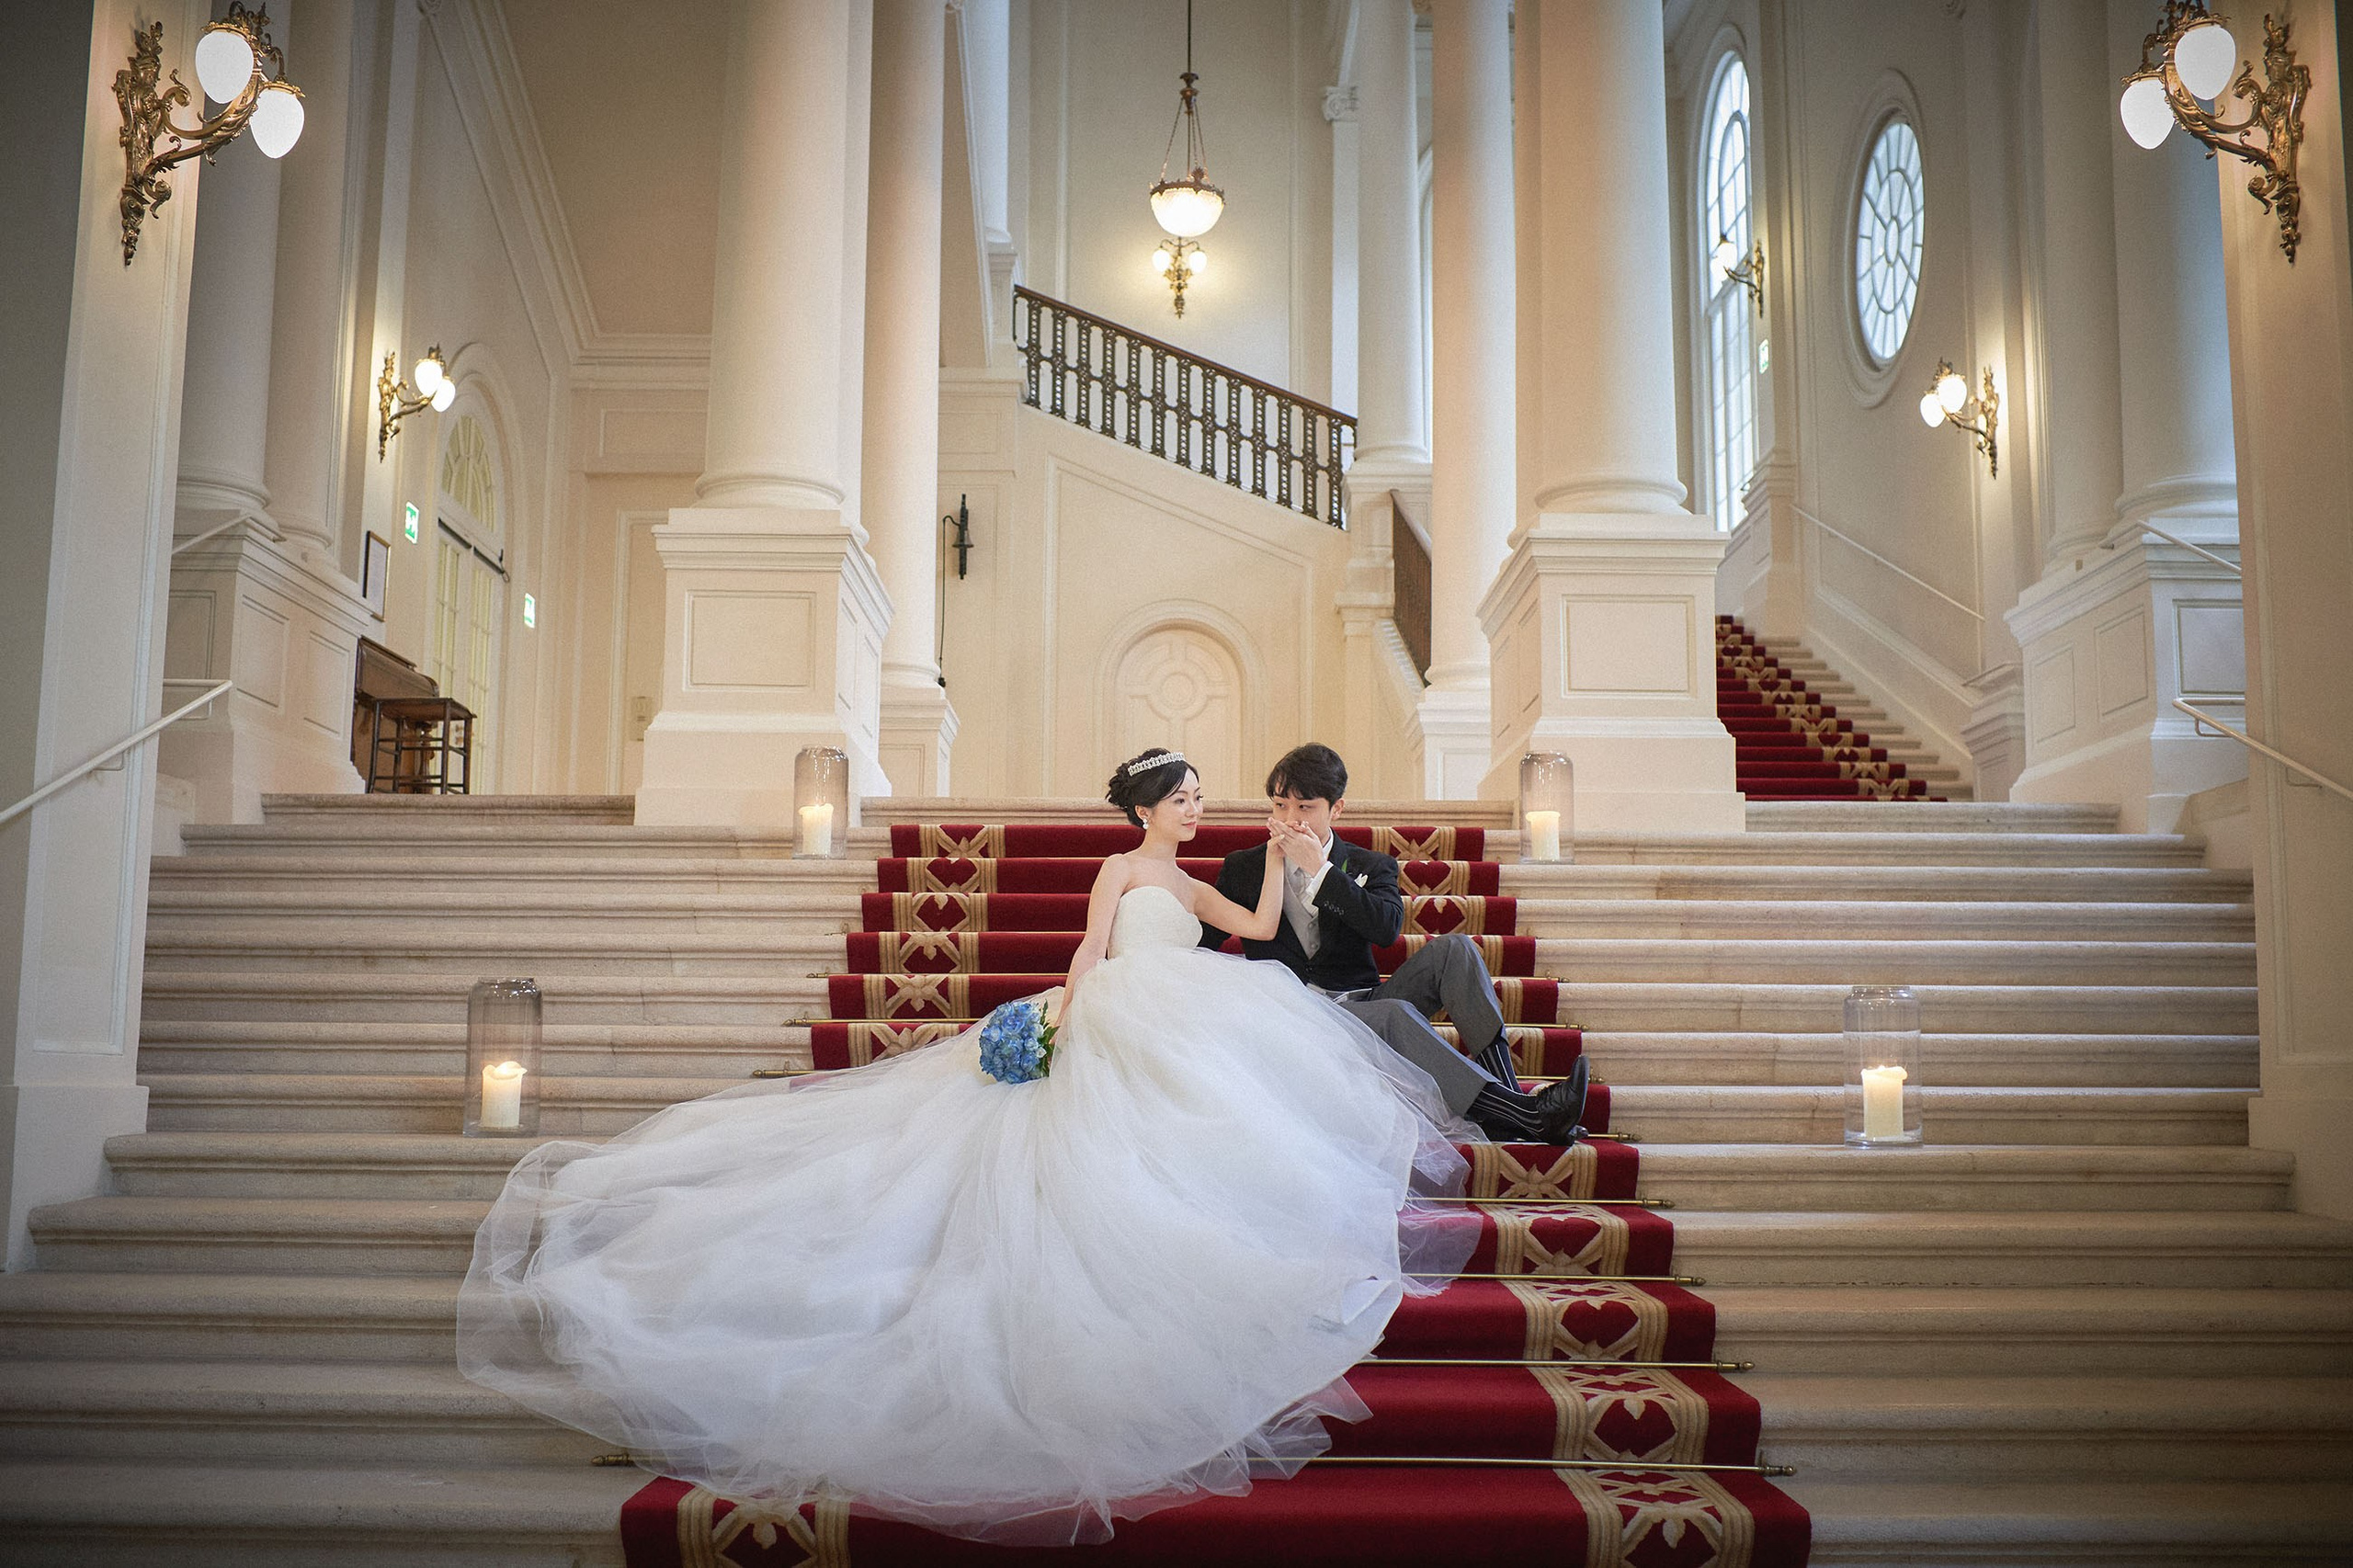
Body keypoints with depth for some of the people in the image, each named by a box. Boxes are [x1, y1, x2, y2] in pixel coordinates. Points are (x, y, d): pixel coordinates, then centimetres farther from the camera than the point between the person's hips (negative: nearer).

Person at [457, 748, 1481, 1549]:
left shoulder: (1190, 887, 29)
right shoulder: (1121, 868, 7)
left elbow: (1262, 925, 21)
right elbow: (1090, 954, -2)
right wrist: (1066, 1014, -17)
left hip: (1181, 1038, 7)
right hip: (1124, 1031, -7)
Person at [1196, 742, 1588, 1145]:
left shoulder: (1370, 867, 15)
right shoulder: (1242, 867, 15)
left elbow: (1388, 928, -8)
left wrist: (1319, 869, -11)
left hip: (1360, 1002, 3)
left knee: (1452, 950, -21)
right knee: (1393, 1014, -34)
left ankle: (1505, 1089, -31)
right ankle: (1521, 1112, -42)